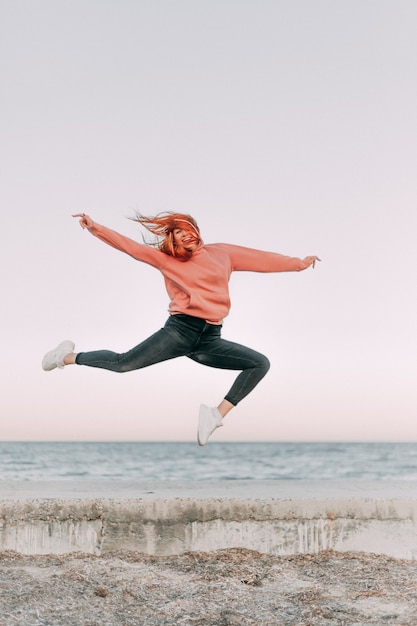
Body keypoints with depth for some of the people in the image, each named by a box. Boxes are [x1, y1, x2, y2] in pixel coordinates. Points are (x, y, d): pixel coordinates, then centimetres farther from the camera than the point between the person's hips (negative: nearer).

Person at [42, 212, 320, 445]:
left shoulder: (221, 252, 15)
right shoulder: (166, 259, 8)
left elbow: (263, 259, 20)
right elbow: (129, 246, 1)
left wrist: (299, 263, 26)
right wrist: (96, 228, -9)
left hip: (210, 339, 3)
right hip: (179, 330, -3)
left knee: (261, 363, -11)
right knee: (124, 363, -14)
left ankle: (217, 414, -9)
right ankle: (68, 356, 11)